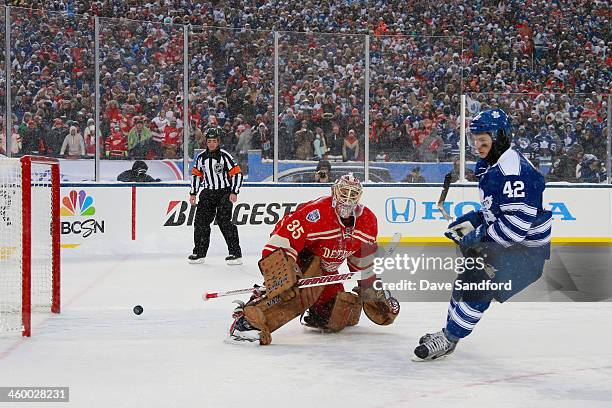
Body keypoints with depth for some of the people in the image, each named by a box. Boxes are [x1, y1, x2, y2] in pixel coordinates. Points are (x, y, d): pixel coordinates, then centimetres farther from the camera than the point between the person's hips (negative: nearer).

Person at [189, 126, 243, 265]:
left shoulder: (225, 156, -10)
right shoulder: (201, 157, 5)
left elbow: (237, 174, -10)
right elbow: (196, 175, 16)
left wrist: (234, 192, -15)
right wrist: (193, 193, 12)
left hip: (225, 192, -5)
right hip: (208, 192, 5)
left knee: (224, 220, -14)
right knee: (201, 221, 1)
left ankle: (236, 254, -10)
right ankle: (199, 253, 12)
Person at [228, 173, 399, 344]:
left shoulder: (368, 220, -6)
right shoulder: (315, 212, -29)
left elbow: (363, 257, 11)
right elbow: (282, 241, -33)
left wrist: (369, 288, 17)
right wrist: (280, 273, -43)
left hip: (324, 269, 8)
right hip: (299, 258, -8)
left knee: (336, 319, 5)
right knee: (299, 290, -40)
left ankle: (315, 316, 40)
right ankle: (248, 321, -51)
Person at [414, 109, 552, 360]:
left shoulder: (513, 171, -26)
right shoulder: (489, 165, 8)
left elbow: (518, 222, -30)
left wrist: (480, 236, -22)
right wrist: (471, 221, 7)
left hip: (524, 246, -11)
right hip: (501, 238, 11)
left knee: (479, 285, -15)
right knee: (467, 278, 14)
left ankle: (448, 339, -4)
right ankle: (450, 332, 28)